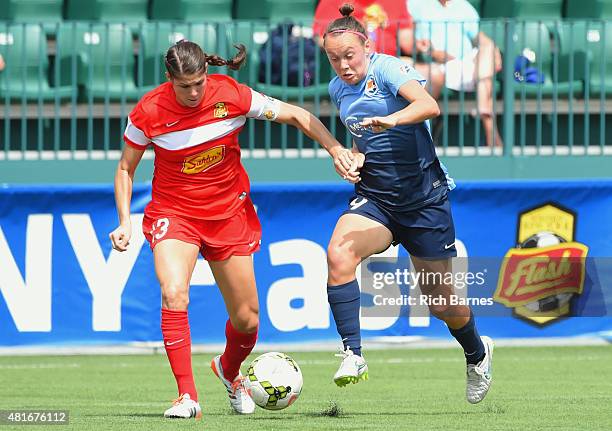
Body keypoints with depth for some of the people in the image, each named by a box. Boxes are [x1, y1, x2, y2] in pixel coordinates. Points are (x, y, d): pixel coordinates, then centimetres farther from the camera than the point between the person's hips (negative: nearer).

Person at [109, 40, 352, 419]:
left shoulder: (232, 96, -14)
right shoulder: (149, 112, -15)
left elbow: (296, 115, -2)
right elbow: (126, 169, 0)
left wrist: (335, 148, -10)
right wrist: (125, 222, -10)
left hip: (229, 213, 2)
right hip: (173, 213, -2)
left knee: (247, 320, 5)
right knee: (174, 292, -30)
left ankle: (229, 371, 40)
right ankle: (187, 396, -24)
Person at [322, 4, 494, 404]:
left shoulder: (387, 69, -13)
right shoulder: (339, 90, 9)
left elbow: (429, 105, -31)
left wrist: (391, 120, -50)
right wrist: (355, 157, 4)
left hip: (423, 197, -5)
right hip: (374, 197, 5)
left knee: (442, 303, 4)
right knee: (338, 254, -28)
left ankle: (478, 354, 37)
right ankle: (353, 357, -26)